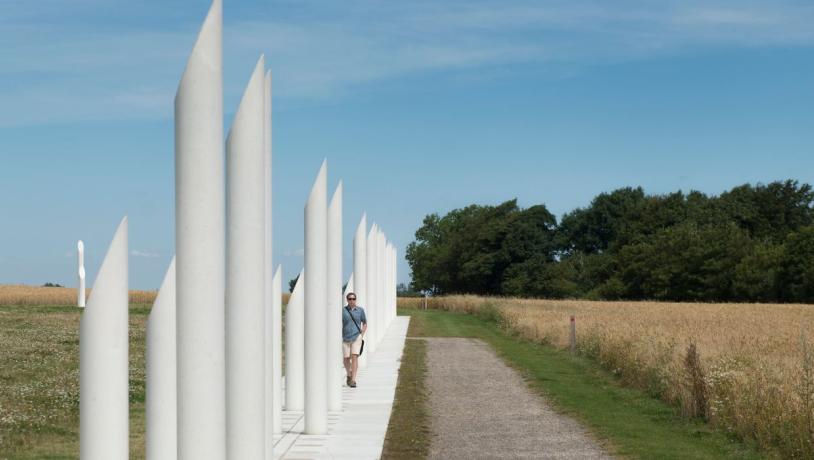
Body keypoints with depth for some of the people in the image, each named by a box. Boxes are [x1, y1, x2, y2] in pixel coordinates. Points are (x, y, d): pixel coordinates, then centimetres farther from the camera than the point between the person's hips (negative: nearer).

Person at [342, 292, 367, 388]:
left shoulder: (360, 310, 3)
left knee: (354, 357, -13)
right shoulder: (343, 310, -1)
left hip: (356, 337, -1)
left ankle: (353, 380, -13)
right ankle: (349, 375, 34)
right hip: (345, 338, 1)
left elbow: (365, 323, 14)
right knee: (346, 358, 6)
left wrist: (362, 335, 4)